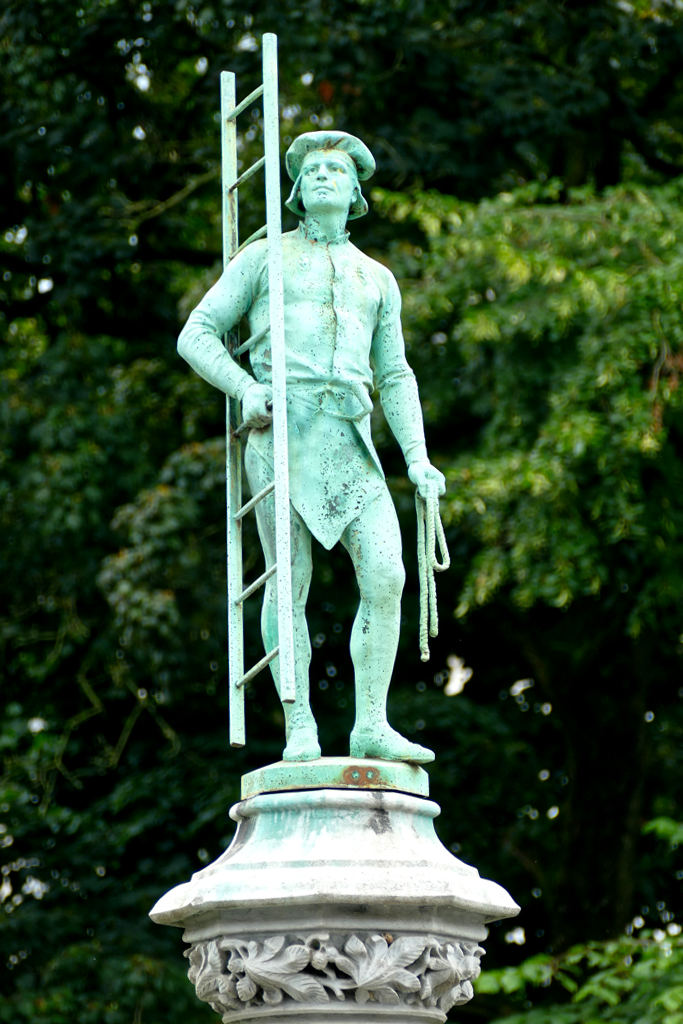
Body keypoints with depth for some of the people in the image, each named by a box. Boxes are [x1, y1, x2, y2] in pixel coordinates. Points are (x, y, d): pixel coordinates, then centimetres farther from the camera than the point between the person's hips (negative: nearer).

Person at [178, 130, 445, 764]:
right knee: (289, 584, -7)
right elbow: (196, 336, 7)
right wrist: (245, 387, -12)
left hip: (350, 447, 3)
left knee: (386, 576, -12)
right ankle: (300, 733, -3)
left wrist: (418, 458, 6)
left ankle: (371, 727, -8)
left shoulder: (377, 280, 23)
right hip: (280, 431, -3)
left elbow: (395, 378, 20)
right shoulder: (263, 258, 12)